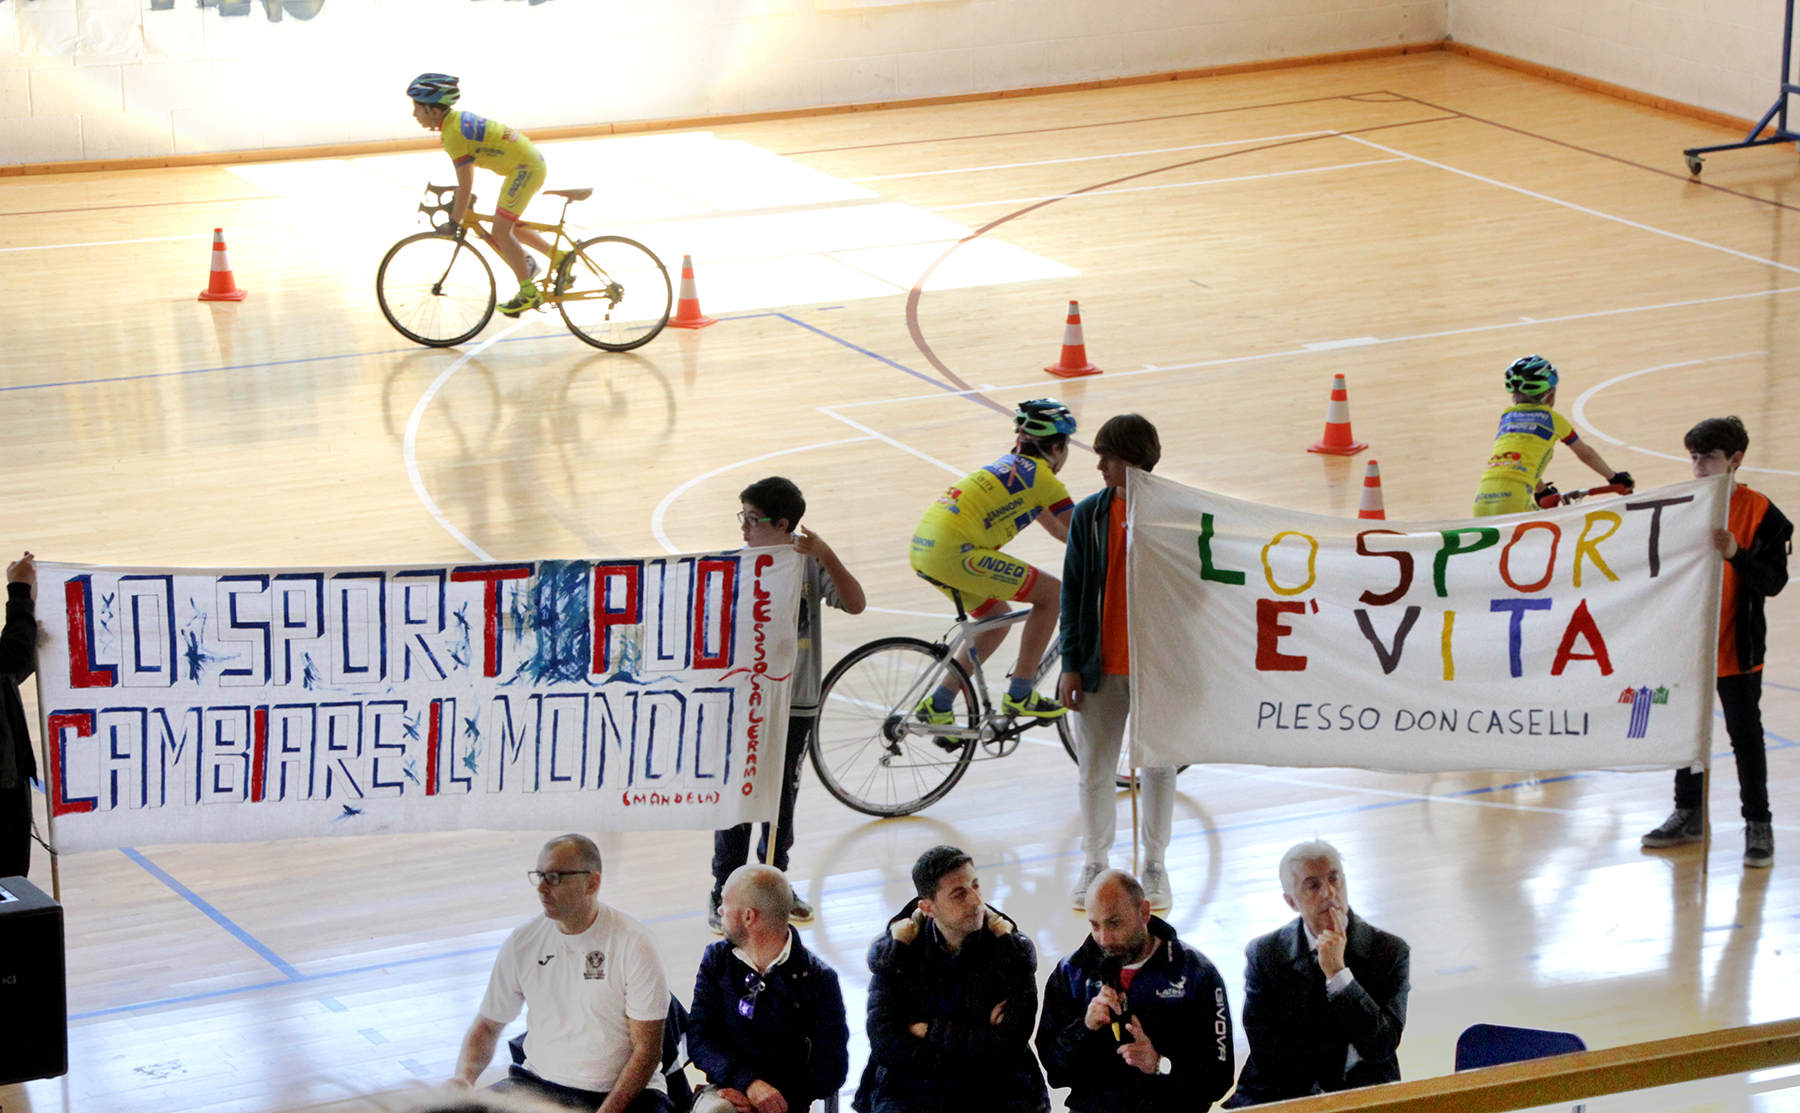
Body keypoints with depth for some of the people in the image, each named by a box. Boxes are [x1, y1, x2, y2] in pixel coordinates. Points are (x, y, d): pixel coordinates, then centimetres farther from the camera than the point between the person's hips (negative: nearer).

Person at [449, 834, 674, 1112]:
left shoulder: (634, 944, -9)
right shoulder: (522, 943, 3)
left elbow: (647, 1050, -10)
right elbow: (487, 1026, 12)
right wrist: (463, 1078, -8)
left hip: (622, 1090, -3)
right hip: (540, 1083, 3)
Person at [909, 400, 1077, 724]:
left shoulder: (1013, 466, 27)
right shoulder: (1042, 476, 1)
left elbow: (1058, 529, 38)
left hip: (924, 547, 9)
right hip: (953, 551, -9)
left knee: (997, 616, 25)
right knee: (1053, 594, 0)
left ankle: (938, 704, 22)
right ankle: (1019, 694, 4)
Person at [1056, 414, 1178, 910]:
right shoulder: (1089, 515, -2)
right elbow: (1074, 591, 2)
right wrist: (1071, 664, -3)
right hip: (1100, 666, 2)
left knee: (1159, 767, 10)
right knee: (1095, 769, 8)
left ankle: (1155, 867, 24)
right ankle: (1094, 865, 22)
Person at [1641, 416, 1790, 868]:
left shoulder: (1760, 513, -11)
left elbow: (1774, 581, -16)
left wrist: (1736, 554, -30)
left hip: (1737, 651, -5)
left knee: (1746, 735, 2)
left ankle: (1758, 824, 11)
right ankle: (1688, 815, 27)